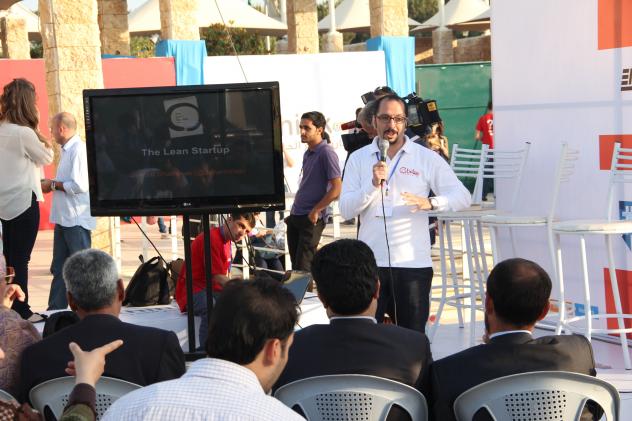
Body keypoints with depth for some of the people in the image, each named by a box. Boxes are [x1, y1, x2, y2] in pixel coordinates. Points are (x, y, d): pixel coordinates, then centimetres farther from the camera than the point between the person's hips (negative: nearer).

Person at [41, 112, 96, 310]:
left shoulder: (79, 150, -15)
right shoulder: (67, 150, 15)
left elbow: (79, 185, -23)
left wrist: (53, 184, -12)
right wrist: (51, 183, 7)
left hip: (77, 220, -10)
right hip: (64, 219, 10)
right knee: (59, 269, 13)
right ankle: (55, 310, 19)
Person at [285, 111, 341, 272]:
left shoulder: (326, 153, -13)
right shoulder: (308, 153, 14)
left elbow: (336, 189, -18)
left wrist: (316, 211, -15)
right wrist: (293, 212, 17)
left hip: (311, 218, -9)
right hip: (295, 216, 9)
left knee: (303, 266, -7)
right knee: (295, 264, 11)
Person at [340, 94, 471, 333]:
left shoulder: (427, 158, 3)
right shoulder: (358, 159, 7)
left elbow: (462, 197, -2)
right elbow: (346, 210, -1)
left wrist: (431, 203, -21)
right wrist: (373, 184, -16)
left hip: (413, 262, -1)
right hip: (370, 262, 1)